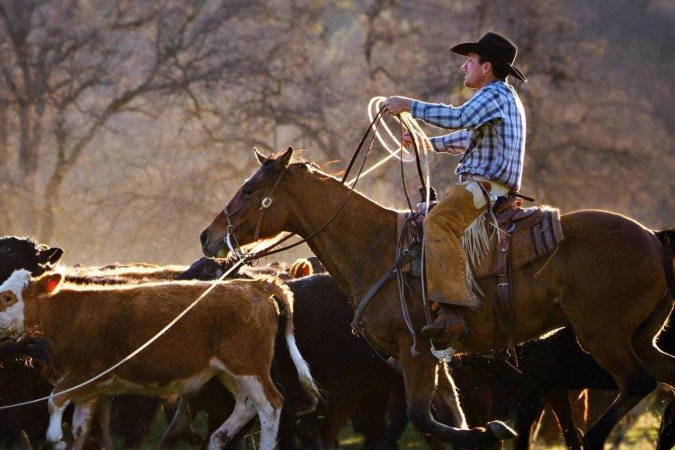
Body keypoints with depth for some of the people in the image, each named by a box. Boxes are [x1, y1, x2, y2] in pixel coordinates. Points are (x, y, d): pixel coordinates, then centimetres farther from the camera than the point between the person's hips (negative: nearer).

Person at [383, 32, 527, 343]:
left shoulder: (495, 94, -8)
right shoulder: (501, 97, 27)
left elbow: (459, 118, -26)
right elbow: (469, 136, 41)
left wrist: (409, 106, -21)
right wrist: (429, 143, 38)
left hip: (486, 186, -12)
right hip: (485, 188, 12)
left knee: (438, 222, -31)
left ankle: (451, 312, -46)